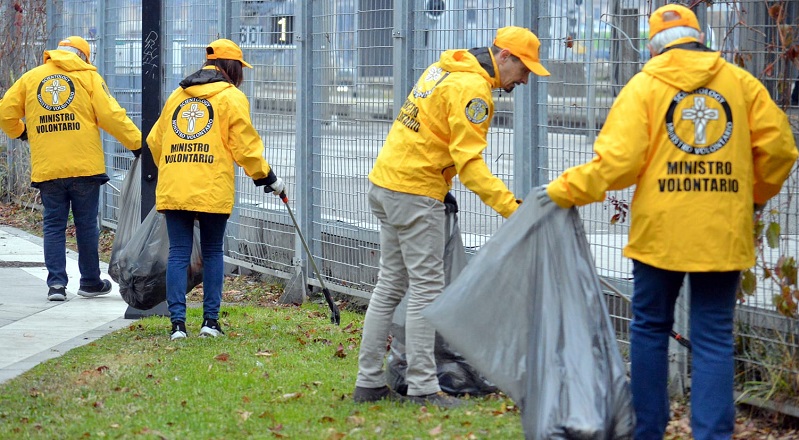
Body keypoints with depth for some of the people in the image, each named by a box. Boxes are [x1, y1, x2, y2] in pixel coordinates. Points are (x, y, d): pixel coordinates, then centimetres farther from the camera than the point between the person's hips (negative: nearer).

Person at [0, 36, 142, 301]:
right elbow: (110, 115, -6)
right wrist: (137, 142, 0)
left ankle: (56, 283, -1)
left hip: (46, 168, 2)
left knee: (53, 225, 7)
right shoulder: (88, 76, 3)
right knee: (87, 224, 8)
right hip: (85, 167, -2)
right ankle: (90, 282, 16)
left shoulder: (30, 78, 11)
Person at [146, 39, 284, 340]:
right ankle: (210, 320, 7)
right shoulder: (231, 97, 2)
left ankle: (177, 322, -5)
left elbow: (155, 140, 21)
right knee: (212, 253, 9)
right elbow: (245, 147, -3)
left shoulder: (177, 95, 17)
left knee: (178, 254, 3)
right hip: (213, 190, -3)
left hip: (172, 188, 3)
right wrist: (267, 178, 9)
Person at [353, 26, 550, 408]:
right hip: (415, 192, -10)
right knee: (426, 287, -4)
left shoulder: (446, 70, 14)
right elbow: (469, 161, -23)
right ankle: (422, 387, -1)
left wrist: (441, 188, 18)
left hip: (385, 180, 10)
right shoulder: (471, 88, -17)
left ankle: (369, 383, 16)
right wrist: (510, 206, -28)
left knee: (390, 284, 13)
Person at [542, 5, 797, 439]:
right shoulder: (740, 82, 5)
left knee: (650, 329, 13)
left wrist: (563, 190, 2)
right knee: (713, 339, 4)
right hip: (723, 234, 1)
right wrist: (757, 191, 20)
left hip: (660, 231, -1)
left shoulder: (644, 85, -1)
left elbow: (617, 159, -9)